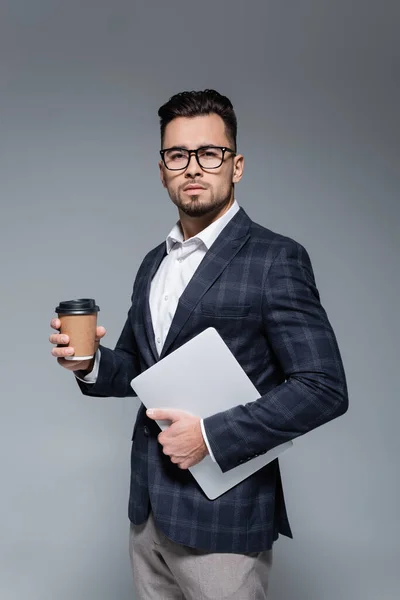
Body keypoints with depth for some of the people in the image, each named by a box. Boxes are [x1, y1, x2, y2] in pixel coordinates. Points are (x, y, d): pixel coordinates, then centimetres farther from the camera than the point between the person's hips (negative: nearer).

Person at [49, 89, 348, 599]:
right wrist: (90, 363, -4)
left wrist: (212, 434, -20)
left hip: (222, 517, -6)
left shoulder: (276, 259, -12)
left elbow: (324, 388, -16)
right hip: (148, 509, 7)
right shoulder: (154, 263, 10)